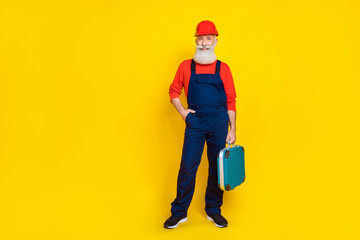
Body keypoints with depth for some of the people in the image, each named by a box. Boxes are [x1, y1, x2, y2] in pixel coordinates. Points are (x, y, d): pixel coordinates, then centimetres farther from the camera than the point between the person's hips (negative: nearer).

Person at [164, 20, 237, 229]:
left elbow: (231, 101, 4)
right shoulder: (186, 66, 5)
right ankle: (179, 212, 16)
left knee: (217, 168, 9)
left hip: (219, 124, 1)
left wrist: (232, 130, 1)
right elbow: (174, 91, 14)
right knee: (187, 168, 1)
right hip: (195, 123, 0)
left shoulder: (223, 68, 4)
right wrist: (183, 112, -2)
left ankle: (214, 210, 26)